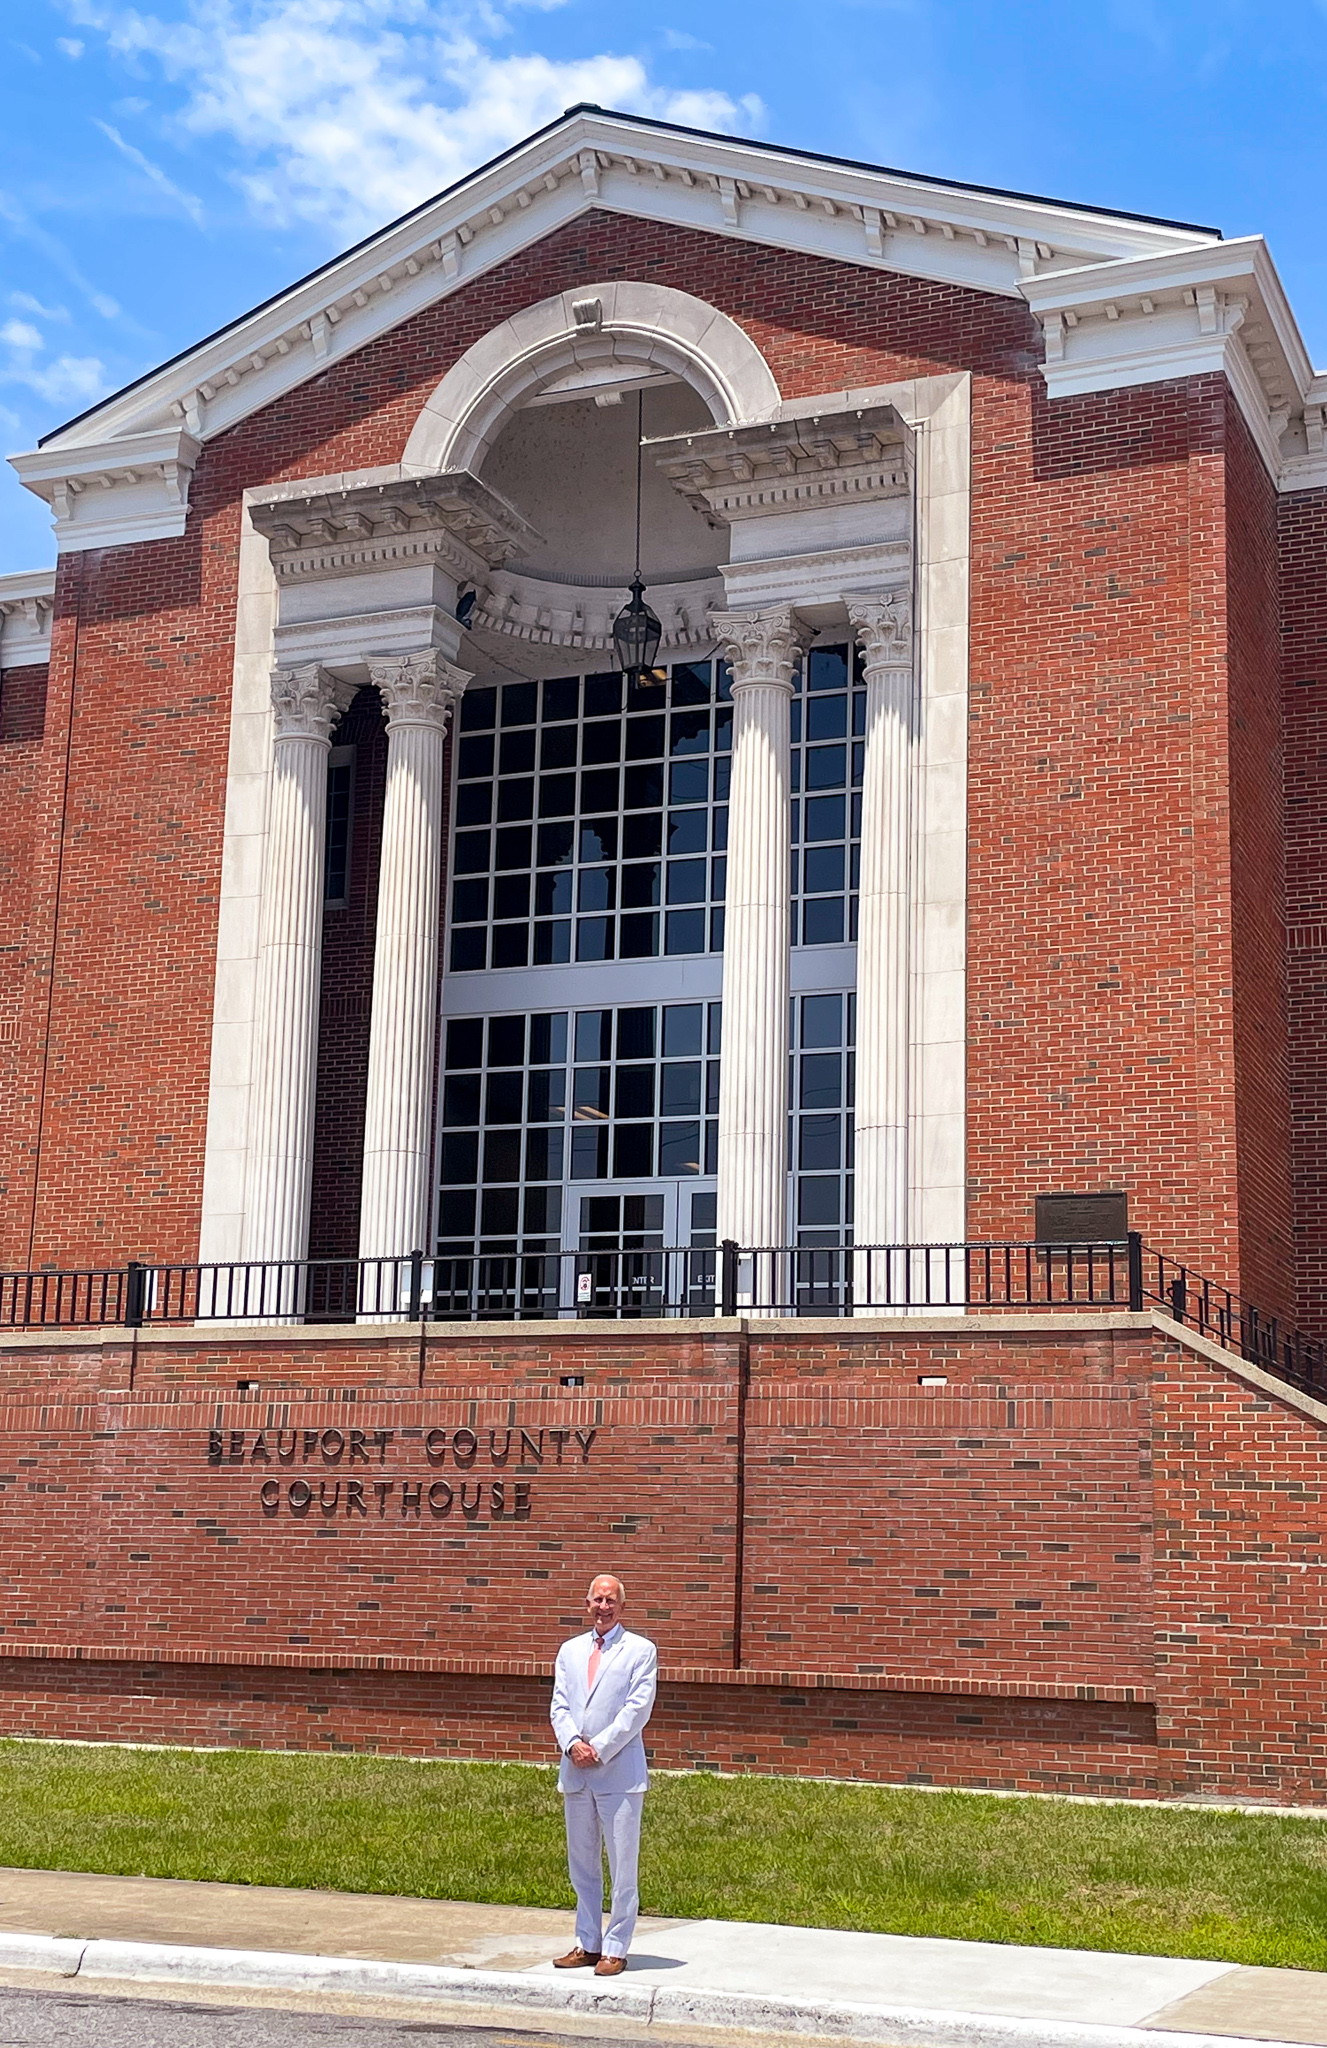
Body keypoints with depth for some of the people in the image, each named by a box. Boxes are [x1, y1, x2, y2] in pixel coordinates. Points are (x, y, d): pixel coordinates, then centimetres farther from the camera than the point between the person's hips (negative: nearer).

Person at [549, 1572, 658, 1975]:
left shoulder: (640, 1650, 1)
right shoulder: (569, 1651, 15)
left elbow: (637, 1708, -8)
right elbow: (559, 1706, 8)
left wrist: (598, 1749, -14)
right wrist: (573, 1744, -10)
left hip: (620, 1773, -5)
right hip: (575, 1773, 5)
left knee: (622, 1866, -3)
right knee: (582, 1865, 10)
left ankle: (615, 1950, 3)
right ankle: (587, 1945, 19)